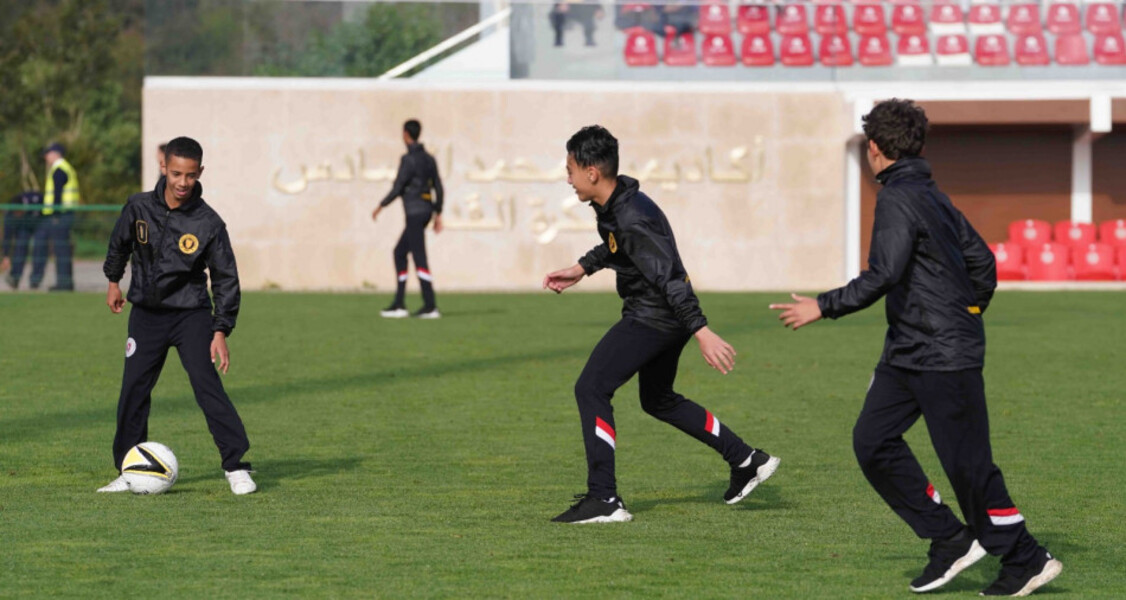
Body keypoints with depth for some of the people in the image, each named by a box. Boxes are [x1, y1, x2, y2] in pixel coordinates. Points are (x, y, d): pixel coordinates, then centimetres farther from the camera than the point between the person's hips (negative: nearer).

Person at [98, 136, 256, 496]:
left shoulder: (208, 223, -13)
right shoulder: (139, 208, -6)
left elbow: (225, 280, -8)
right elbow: (119, 243, 16)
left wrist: (221, 332, -13)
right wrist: (113, 281, 26)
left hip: (191, 315, -3)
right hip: (146, 314, 3)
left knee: (207, 385, -15)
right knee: (133, 392, 2)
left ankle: (236, 467, -10)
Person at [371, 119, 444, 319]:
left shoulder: (409, 160, -13)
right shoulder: (429, 159, 13)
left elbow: (397, 188, -15)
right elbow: (438, 188, 13)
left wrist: (381, 206, -2)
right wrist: (438, 215, 18)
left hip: (414, 212, -9)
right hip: (426, 211, 9)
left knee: (420, 259, -8)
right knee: (399, 253, 15)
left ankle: (430, 306, -11)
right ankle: (399, 304, 12)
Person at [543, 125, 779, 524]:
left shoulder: (633, 220, -26)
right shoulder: (614, 204, 4)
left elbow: (670, 277, -30)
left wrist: (701, 332, -33)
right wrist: (581, 269, 24)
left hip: (654, 318, -11)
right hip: (657, 316, 11)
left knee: (591, 389, -11)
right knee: (658, 400, 24)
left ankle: (603, 499, -11)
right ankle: (747, 461, 29)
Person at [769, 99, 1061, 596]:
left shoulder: (898, 200, -15)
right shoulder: (930, 195, 14)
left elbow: (882, 277, -23)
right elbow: (981, 260, 19)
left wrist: (823, 307, -16)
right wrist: (966, 315, 28)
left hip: (945, 358, -9)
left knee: (967, 462, -4)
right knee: (872, 441, 5)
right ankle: (949, 540, 8)